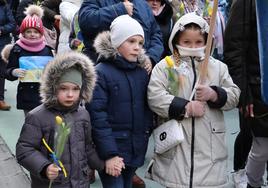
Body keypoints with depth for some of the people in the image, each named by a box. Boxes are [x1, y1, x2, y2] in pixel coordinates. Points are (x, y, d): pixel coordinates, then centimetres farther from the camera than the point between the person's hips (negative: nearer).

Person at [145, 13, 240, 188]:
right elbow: (155, 97, -11)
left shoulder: (218, 67, 10)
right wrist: (186, 107, -16)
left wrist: (213, 94, -12)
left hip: (210, 144, 2)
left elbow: (234, 95, 7)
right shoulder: (165, 66, 0)